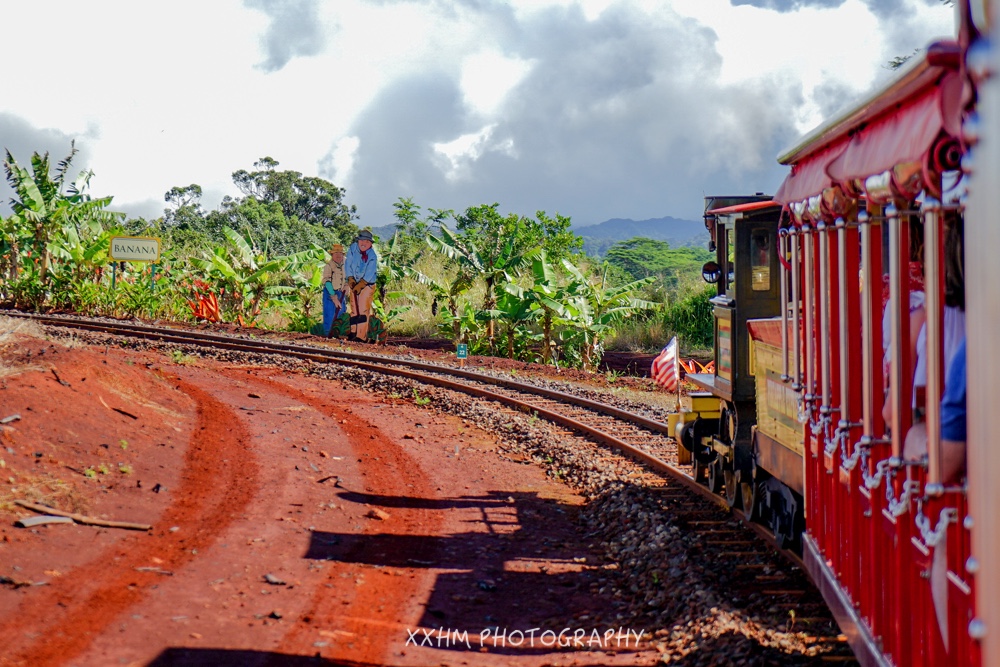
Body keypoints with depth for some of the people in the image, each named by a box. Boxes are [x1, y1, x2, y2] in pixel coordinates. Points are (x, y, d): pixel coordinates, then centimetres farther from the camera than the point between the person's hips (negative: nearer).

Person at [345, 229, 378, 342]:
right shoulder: (352, 249, -6)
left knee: (363, 310, -11)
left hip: (367, 284, -5)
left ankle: (361, 336, -13)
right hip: (355, 283, 5)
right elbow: (348, 264, -1)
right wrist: (350, 279, -9)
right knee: (354, 309, 6)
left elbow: (369, 274, -20)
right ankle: (353, 333, 13)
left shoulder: (372, 256, -18)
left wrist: (360, 284, -24)